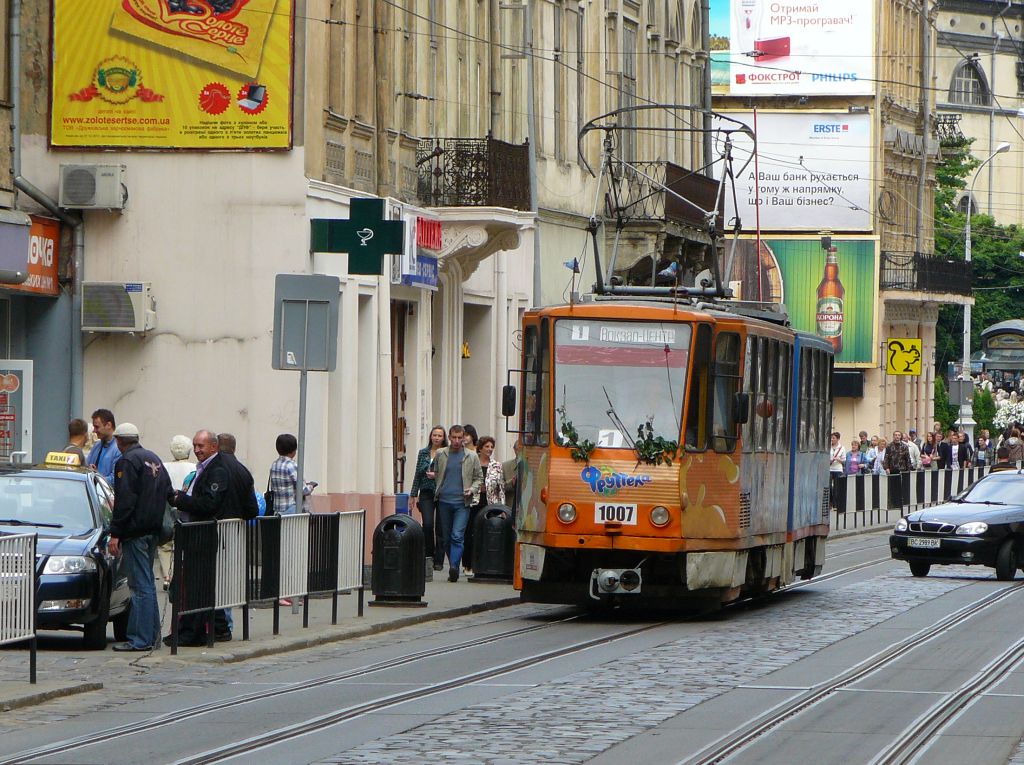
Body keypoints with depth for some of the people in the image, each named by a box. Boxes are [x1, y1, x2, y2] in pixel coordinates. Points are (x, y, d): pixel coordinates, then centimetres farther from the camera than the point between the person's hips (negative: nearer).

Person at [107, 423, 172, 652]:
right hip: (154, 529, 9)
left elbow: (124, 500, -17)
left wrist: (115, 534, -16)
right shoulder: (154, 459, 17)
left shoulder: (126, 462, -11)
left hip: (135, 530, -9)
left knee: (141, 586, -9)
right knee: (146, 583, 15)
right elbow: (167, 493, 21)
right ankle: (152, 636, 16)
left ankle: (141, 639, -10)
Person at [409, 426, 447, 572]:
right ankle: (429, 555, 5)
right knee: (428, 524, -11)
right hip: (426, 493, 2)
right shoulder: (423, 453, 10)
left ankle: (438, 560, 7)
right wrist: (413, 495, 9)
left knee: (440, 527, 0)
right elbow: (418, 475, 12)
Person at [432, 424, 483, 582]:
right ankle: (453, 567, 19)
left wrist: (472, 490, -6)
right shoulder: (440, 454, 9)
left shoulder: (472, 457, 6)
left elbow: (479, 478, 12)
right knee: (446, 538, 8)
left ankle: (454, 568, -24)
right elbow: (435, 474, 19)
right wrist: (438, 491, 5)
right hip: (444, 501, 3)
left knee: (457, 536, -16)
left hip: (462, 503, -3)